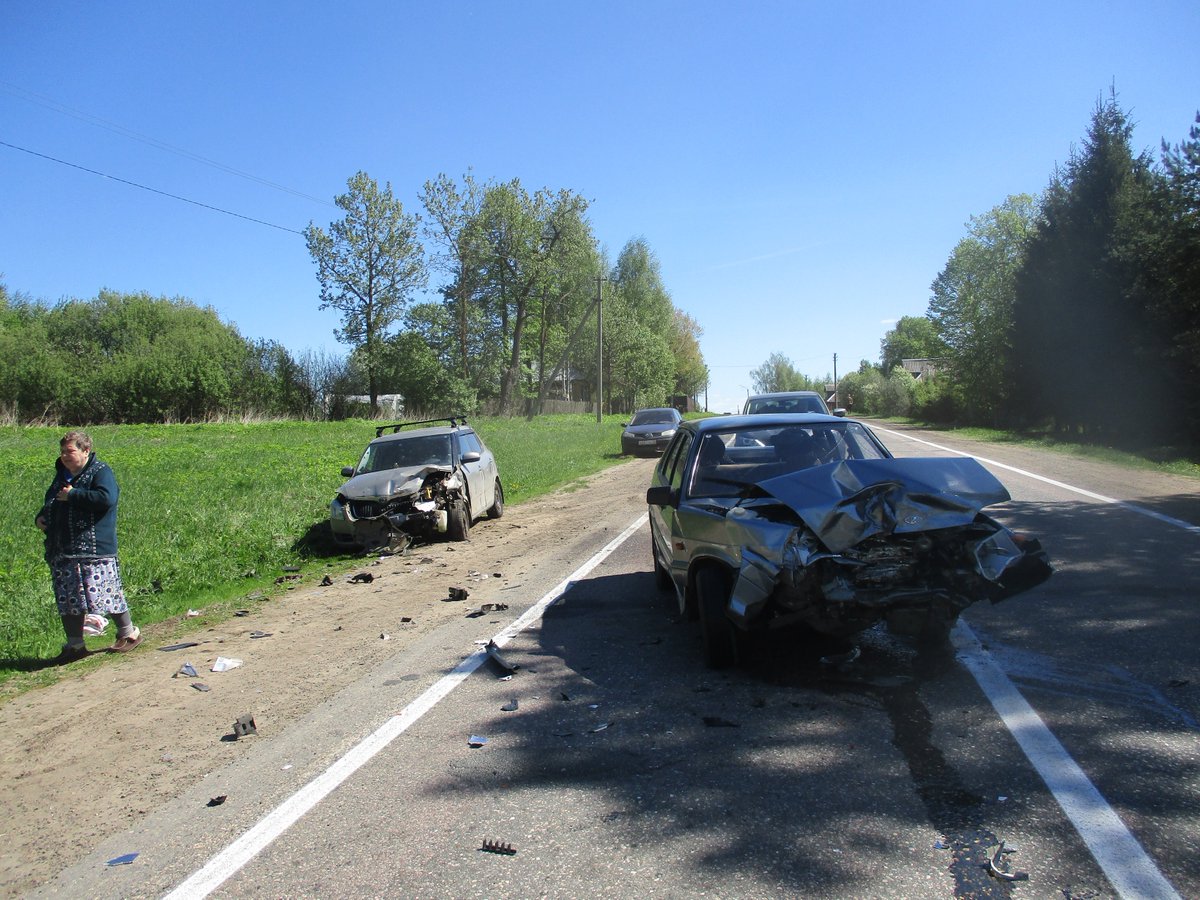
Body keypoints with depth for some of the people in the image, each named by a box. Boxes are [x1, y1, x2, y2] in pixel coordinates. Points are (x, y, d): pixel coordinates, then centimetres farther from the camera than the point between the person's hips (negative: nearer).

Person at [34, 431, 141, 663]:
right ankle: (75, 645, 20)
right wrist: (41, 517, 11)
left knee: (104, 592, -6)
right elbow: (50, 503, 33)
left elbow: (106, 498, -26)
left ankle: (129, 633, 13)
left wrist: (73, 495, -18)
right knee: (67, 598, 9)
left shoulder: (100, 472, -7)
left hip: (94, 549, -8)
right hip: (62, 551, 8)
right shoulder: (62, 475, 18)